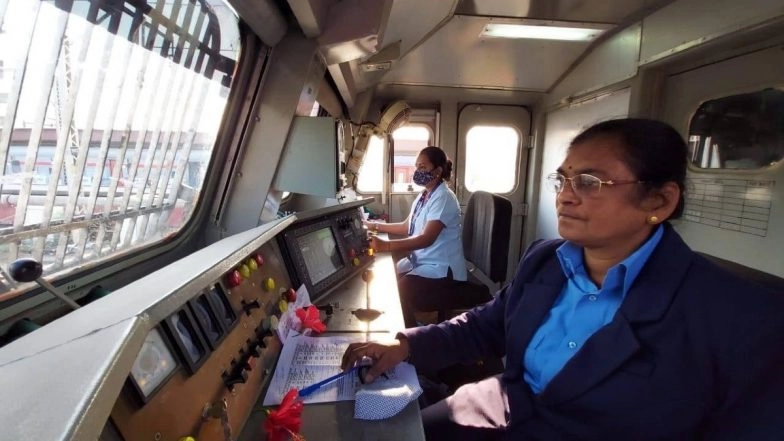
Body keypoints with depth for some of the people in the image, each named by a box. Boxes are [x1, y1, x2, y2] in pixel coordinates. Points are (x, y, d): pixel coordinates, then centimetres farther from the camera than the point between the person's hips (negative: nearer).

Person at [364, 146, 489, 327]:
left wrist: (386, 246, -37)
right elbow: (407, 227, 21)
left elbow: (426, 239, -29)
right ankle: (409, 330, 10)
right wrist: (376, 226, 11)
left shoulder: (444, 198, -19)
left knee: (400, 291, -25)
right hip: (420, 261, 8)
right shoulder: (423, 196, 9)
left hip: (441, 268, -8)